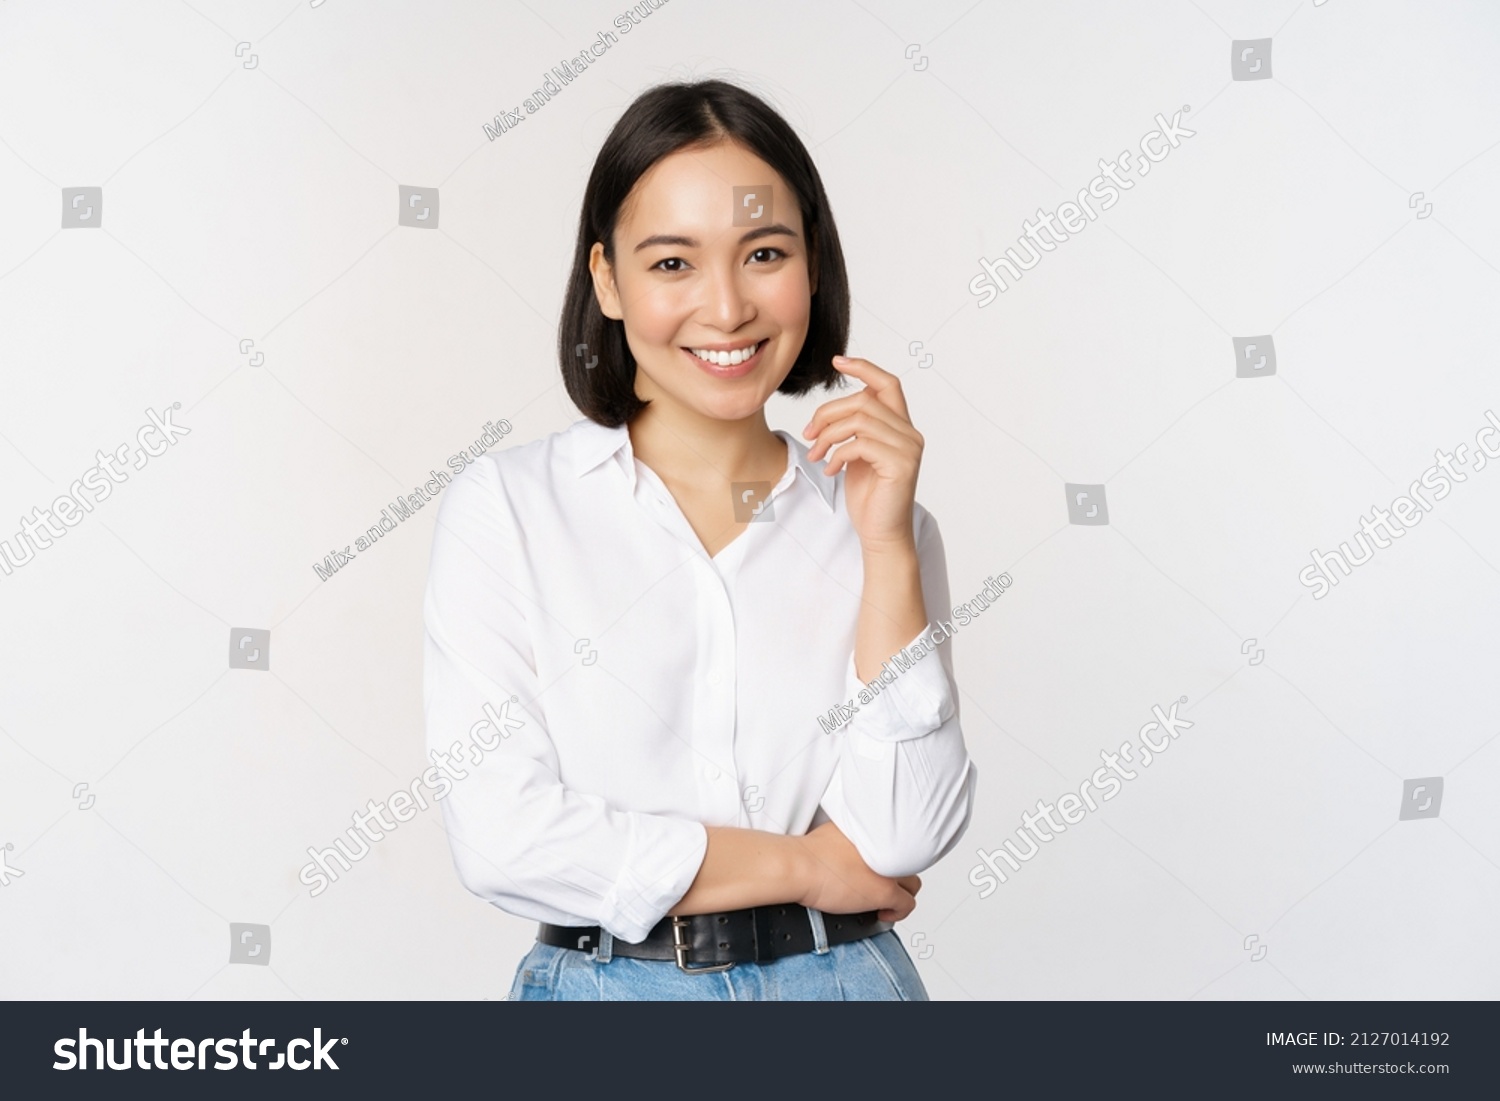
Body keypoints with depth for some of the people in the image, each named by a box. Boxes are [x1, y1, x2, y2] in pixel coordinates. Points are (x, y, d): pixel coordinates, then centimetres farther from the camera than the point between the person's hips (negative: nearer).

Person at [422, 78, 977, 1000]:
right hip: (601, 980, -1)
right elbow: (505, 838, -16)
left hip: (845, 975, 2)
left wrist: (888, 546, -15)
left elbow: (905, 840, -9)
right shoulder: (504, 509, -8)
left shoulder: (877, 516, -1)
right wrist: (810, 865, -9)